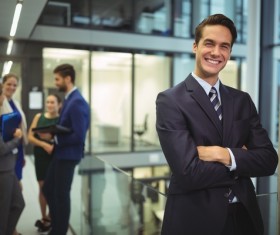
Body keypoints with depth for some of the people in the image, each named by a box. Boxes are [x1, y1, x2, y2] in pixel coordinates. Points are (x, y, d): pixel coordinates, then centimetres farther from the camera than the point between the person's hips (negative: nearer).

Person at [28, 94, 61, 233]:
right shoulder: (38, 117, 4)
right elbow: (30, 137, 0)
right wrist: (44, 144, -15)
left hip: (56, 157, -2)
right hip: (40, 157, 2)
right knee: (42, 187, 9)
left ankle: (49, 217, 22)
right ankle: (44, 217, 24)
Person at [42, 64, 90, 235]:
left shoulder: (77, 102, -20)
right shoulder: (69, 99, 10)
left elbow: (79, 136, -25)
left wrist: (55, 139, -17)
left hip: (68, 155, -10)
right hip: (60, 154, 10)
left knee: (61, 195, 6)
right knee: (48, 190, 19)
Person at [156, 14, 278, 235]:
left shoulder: (243, 101, 4)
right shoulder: (170, 100, -13)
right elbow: (188, 173, -21)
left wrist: (227, 155, -20)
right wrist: (243, 161, -9)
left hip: (244, 216, 5)